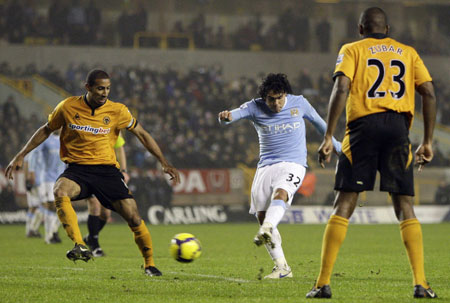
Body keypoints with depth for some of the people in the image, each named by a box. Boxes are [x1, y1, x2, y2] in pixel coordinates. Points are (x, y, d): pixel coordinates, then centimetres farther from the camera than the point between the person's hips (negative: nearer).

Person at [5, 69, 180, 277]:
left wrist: (164, 163, 4)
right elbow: (46, 130, 14)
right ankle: (80, 246, -41)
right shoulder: (68, 107, -1)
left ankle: (149, 263, 13)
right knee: (60, 192, -34)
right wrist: (21, 156, 12)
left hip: (107, 169, 0)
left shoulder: (117, 111, -2)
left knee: (133, 216, -9)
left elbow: (142, 135, 9)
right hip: (77, 168, 0)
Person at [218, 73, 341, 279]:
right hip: (266, 167, 2)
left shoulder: (299, 103, 3)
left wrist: (335, 145, 32)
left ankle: (266, 231, -60)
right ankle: (282, 268, 2)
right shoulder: (255, 107, 0)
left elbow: (318, 123, 21)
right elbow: (236, 114, -19)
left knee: (280, 194, -34)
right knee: (261, 216, -6)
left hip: (293, 165, -2)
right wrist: (226, 117, -45)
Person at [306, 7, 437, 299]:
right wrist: (428, 141, 12)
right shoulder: (408, 53, 18)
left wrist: (328, 137, -8)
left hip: (363, 125, -2)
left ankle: (323, 283, -3)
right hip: (398, 128, 2)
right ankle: (421, 284, -4)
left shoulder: (352, 50, 11)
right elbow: (429, 94, 10)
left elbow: (341, 89, -5)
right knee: (405, 207, 6)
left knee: (344, 206, 1)